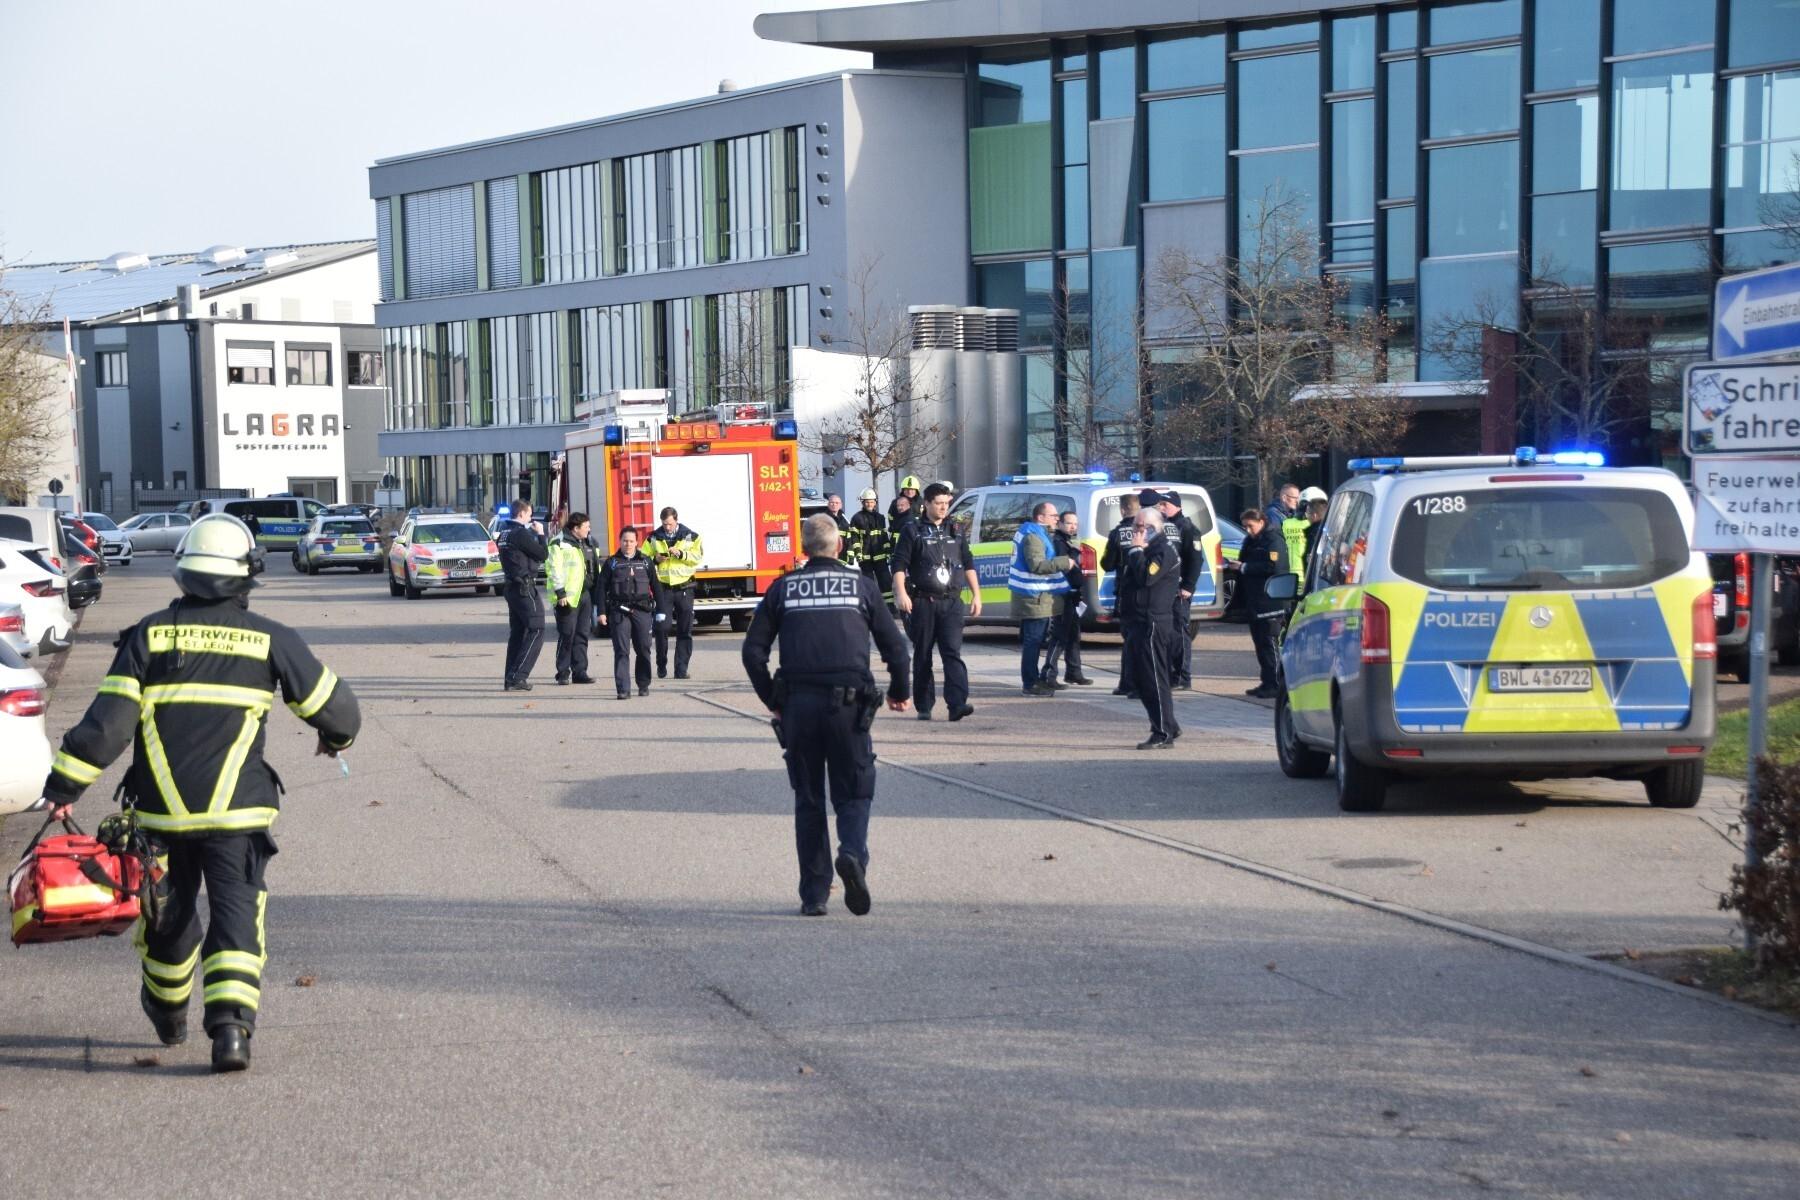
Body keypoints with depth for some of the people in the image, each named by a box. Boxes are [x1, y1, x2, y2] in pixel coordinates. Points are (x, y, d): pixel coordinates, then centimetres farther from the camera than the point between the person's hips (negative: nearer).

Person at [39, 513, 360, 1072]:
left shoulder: (149, 634, 0)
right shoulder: (269, 639, -1)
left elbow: (108, 721, -5)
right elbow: (335, 707, 7)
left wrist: (64, 784, 0)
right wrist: (337, 736, 29)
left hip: (161, 812, 2)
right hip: (238, 812, -2)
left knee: (169, 914, 19)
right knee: (236, 915, 2)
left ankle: (169, 1013, 40)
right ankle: (231, 1025, -15)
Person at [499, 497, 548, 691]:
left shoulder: (505, 534, 12)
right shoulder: (521, 534, -16)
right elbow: (543, 554, -12)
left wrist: (533, 534, 13)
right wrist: (539, 534, 1)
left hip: (511, 586, 9)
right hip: (525, 588, -9)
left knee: (517, 632, 13)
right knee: (536, 631, -6)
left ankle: (512, 677, 13)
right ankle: (517, 677, -12)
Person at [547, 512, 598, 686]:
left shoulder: (587, 544, 18)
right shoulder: (560, 544, -7)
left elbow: (595, 569, 23)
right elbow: (555, 569, -13)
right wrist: (560, 593, -18)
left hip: (586, 593, 8)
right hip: (569, 596, -8)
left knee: (582, 635, 8)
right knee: (567, 636, -5)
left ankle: (580, 671, 13)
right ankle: (563, 673, 1)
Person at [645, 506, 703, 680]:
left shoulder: (691, 537, 3)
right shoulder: (654, 538, 5)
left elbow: (699, 557, -4)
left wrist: (681, 554, -17)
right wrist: (655, 559, -13)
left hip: (684, 587, 0)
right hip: (663, 587, 0)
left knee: (685, 630, 1)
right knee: (662, 627, -7)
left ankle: (681, 669, 6)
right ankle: (661, 666, 8)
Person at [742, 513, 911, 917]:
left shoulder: (783, 588, 10)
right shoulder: (860, 584, 8)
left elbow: (753, 650, 6)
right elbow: (894, 644, 6)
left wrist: (770, 698, 18)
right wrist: (899, 692, 21)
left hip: (797, 704, 1)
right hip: (848, 701, -1)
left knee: (808, 800, 11)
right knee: (853, 793, 7)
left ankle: (813, 895, 9)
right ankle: (852, 854, -22)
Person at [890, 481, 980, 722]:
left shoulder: (955, 531, 15)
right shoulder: (913, 531, 3)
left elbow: (968, 565, 19)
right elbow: (899, 565, -2)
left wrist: (976, 595, 12)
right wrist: (901, 593, -15)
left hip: (951, 602, 2)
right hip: (922, 602, -2)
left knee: (953, 652, -11)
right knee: (922, 656, 5)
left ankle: (957, 704, -20)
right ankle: (924, 706, 13)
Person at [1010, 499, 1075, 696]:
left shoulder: (1037, 534, 18)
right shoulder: (1032, 536, -16)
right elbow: (1037, 565, -26)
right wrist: (1064, 562, -23)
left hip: (1036, 597, 11)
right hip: (1035, 598, -11)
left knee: (1034, 640, 17)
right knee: (1033, 641, -7)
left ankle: (1033, 679, 26)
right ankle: (1031, 684, -5)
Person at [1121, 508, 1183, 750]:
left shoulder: (1165, 550, -11)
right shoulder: (1148, 549, 19)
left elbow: (1146, 576, -25)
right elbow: (1130, 580, 20)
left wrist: (1136, 550, -17)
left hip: (1155, 623, -11)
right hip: (1143, 622, 11)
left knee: (1154, 679, -8)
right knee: (1142, 678, 13)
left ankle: (1163, 734, -5)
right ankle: (1169, 727, 21)